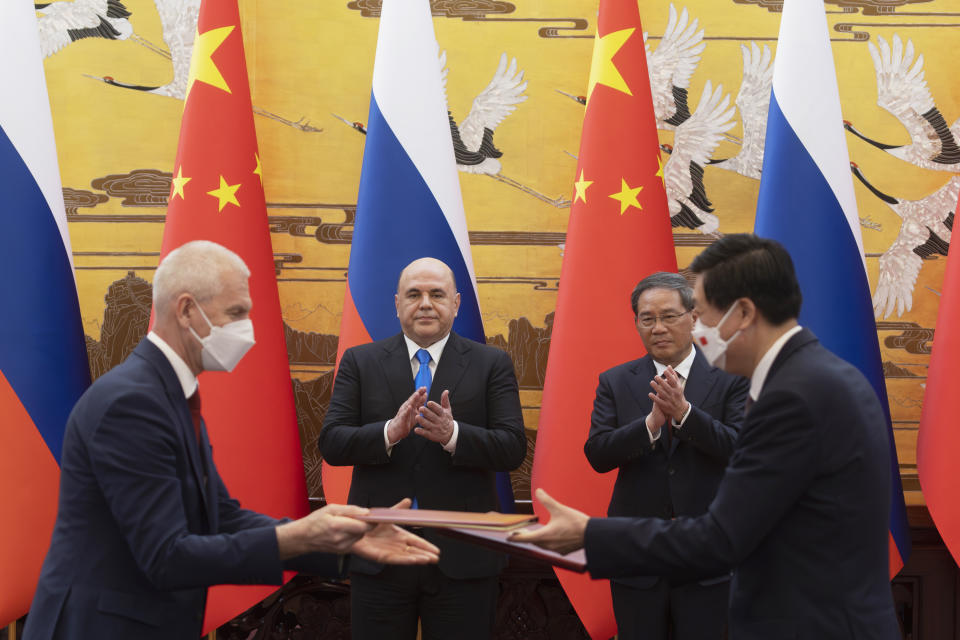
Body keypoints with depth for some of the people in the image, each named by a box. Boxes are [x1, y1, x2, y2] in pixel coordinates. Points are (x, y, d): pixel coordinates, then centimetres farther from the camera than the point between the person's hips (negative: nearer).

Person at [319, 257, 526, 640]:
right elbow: (331, 443, -3)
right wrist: (390, 431, -21)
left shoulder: (492, 364, 3)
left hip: (462, 556, -1)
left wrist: (453, 435, -24)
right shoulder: (360, 362, 6)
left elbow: (513, 449, -6)